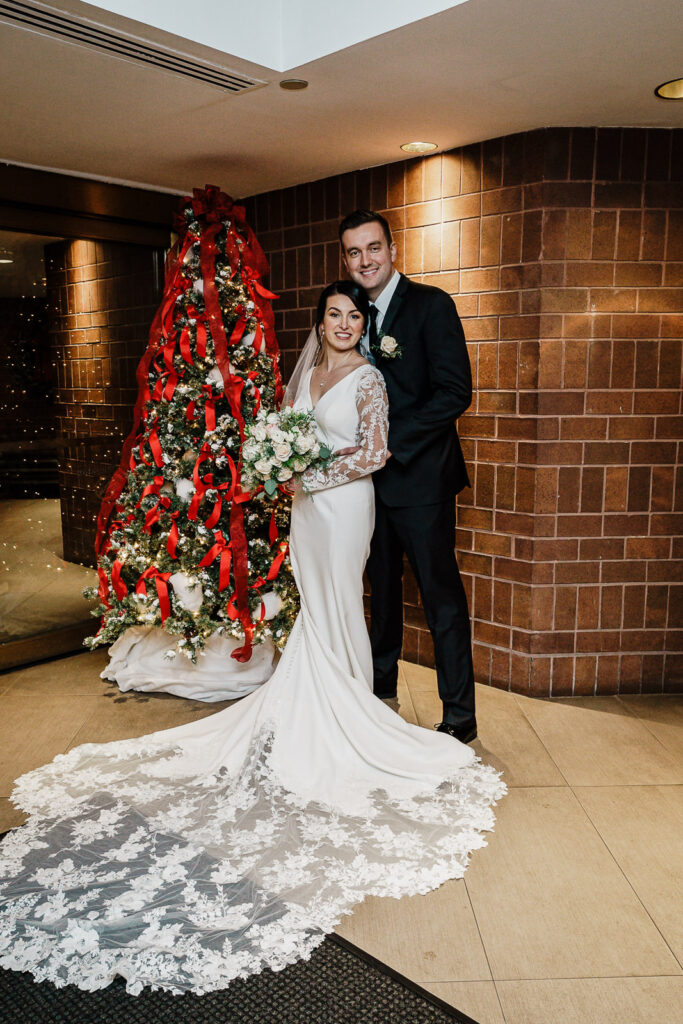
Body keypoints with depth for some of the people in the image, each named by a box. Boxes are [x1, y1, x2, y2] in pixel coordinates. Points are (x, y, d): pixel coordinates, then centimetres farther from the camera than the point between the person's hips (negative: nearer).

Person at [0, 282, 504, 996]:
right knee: (312, 609, 10)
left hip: (342, 505, -6)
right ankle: (315, 718, 20)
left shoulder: (368, 380, -5)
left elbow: (374, 453, -12)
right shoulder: (308, 372, 15)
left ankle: (355, 716, 15)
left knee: (336, 610, 0)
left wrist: (315, 476, -15)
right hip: (305, 504, 7)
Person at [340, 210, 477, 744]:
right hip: (371, 475, 7)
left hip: (420, 477, -6)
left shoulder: (431, 304, -8)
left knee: (442, 596, 0)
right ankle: (381, 693, 35)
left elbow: (455, 392, -16)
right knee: (382, 590, 18)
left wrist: (389, 443, -20)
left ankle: (460, 715, 13)